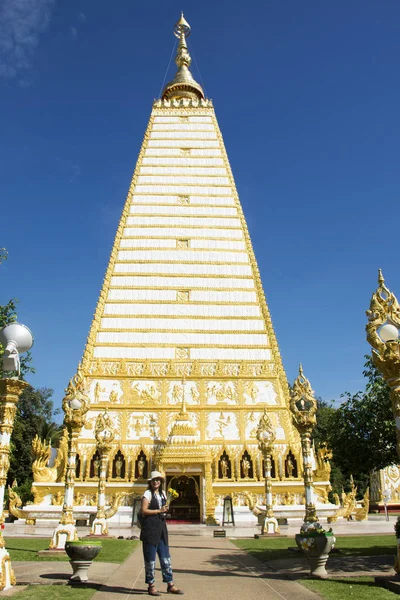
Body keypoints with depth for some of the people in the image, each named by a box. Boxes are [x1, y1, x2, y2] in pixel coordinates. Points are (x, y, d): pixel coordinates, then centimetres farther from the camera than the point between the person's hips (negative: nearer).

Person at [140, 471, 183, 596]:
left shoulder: (163, 493, 13)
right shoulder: (147, 494, -7)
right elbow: (143, 511, -14)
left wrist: (165, 510, 4)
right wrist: (159, 511, -14)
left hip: (161, 527, 7)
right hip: (150, 527, -6)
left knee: (165, 556, 9)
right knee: (150, 557, 1)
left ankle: (170, 585, 16)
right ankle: (151, 586, 13)